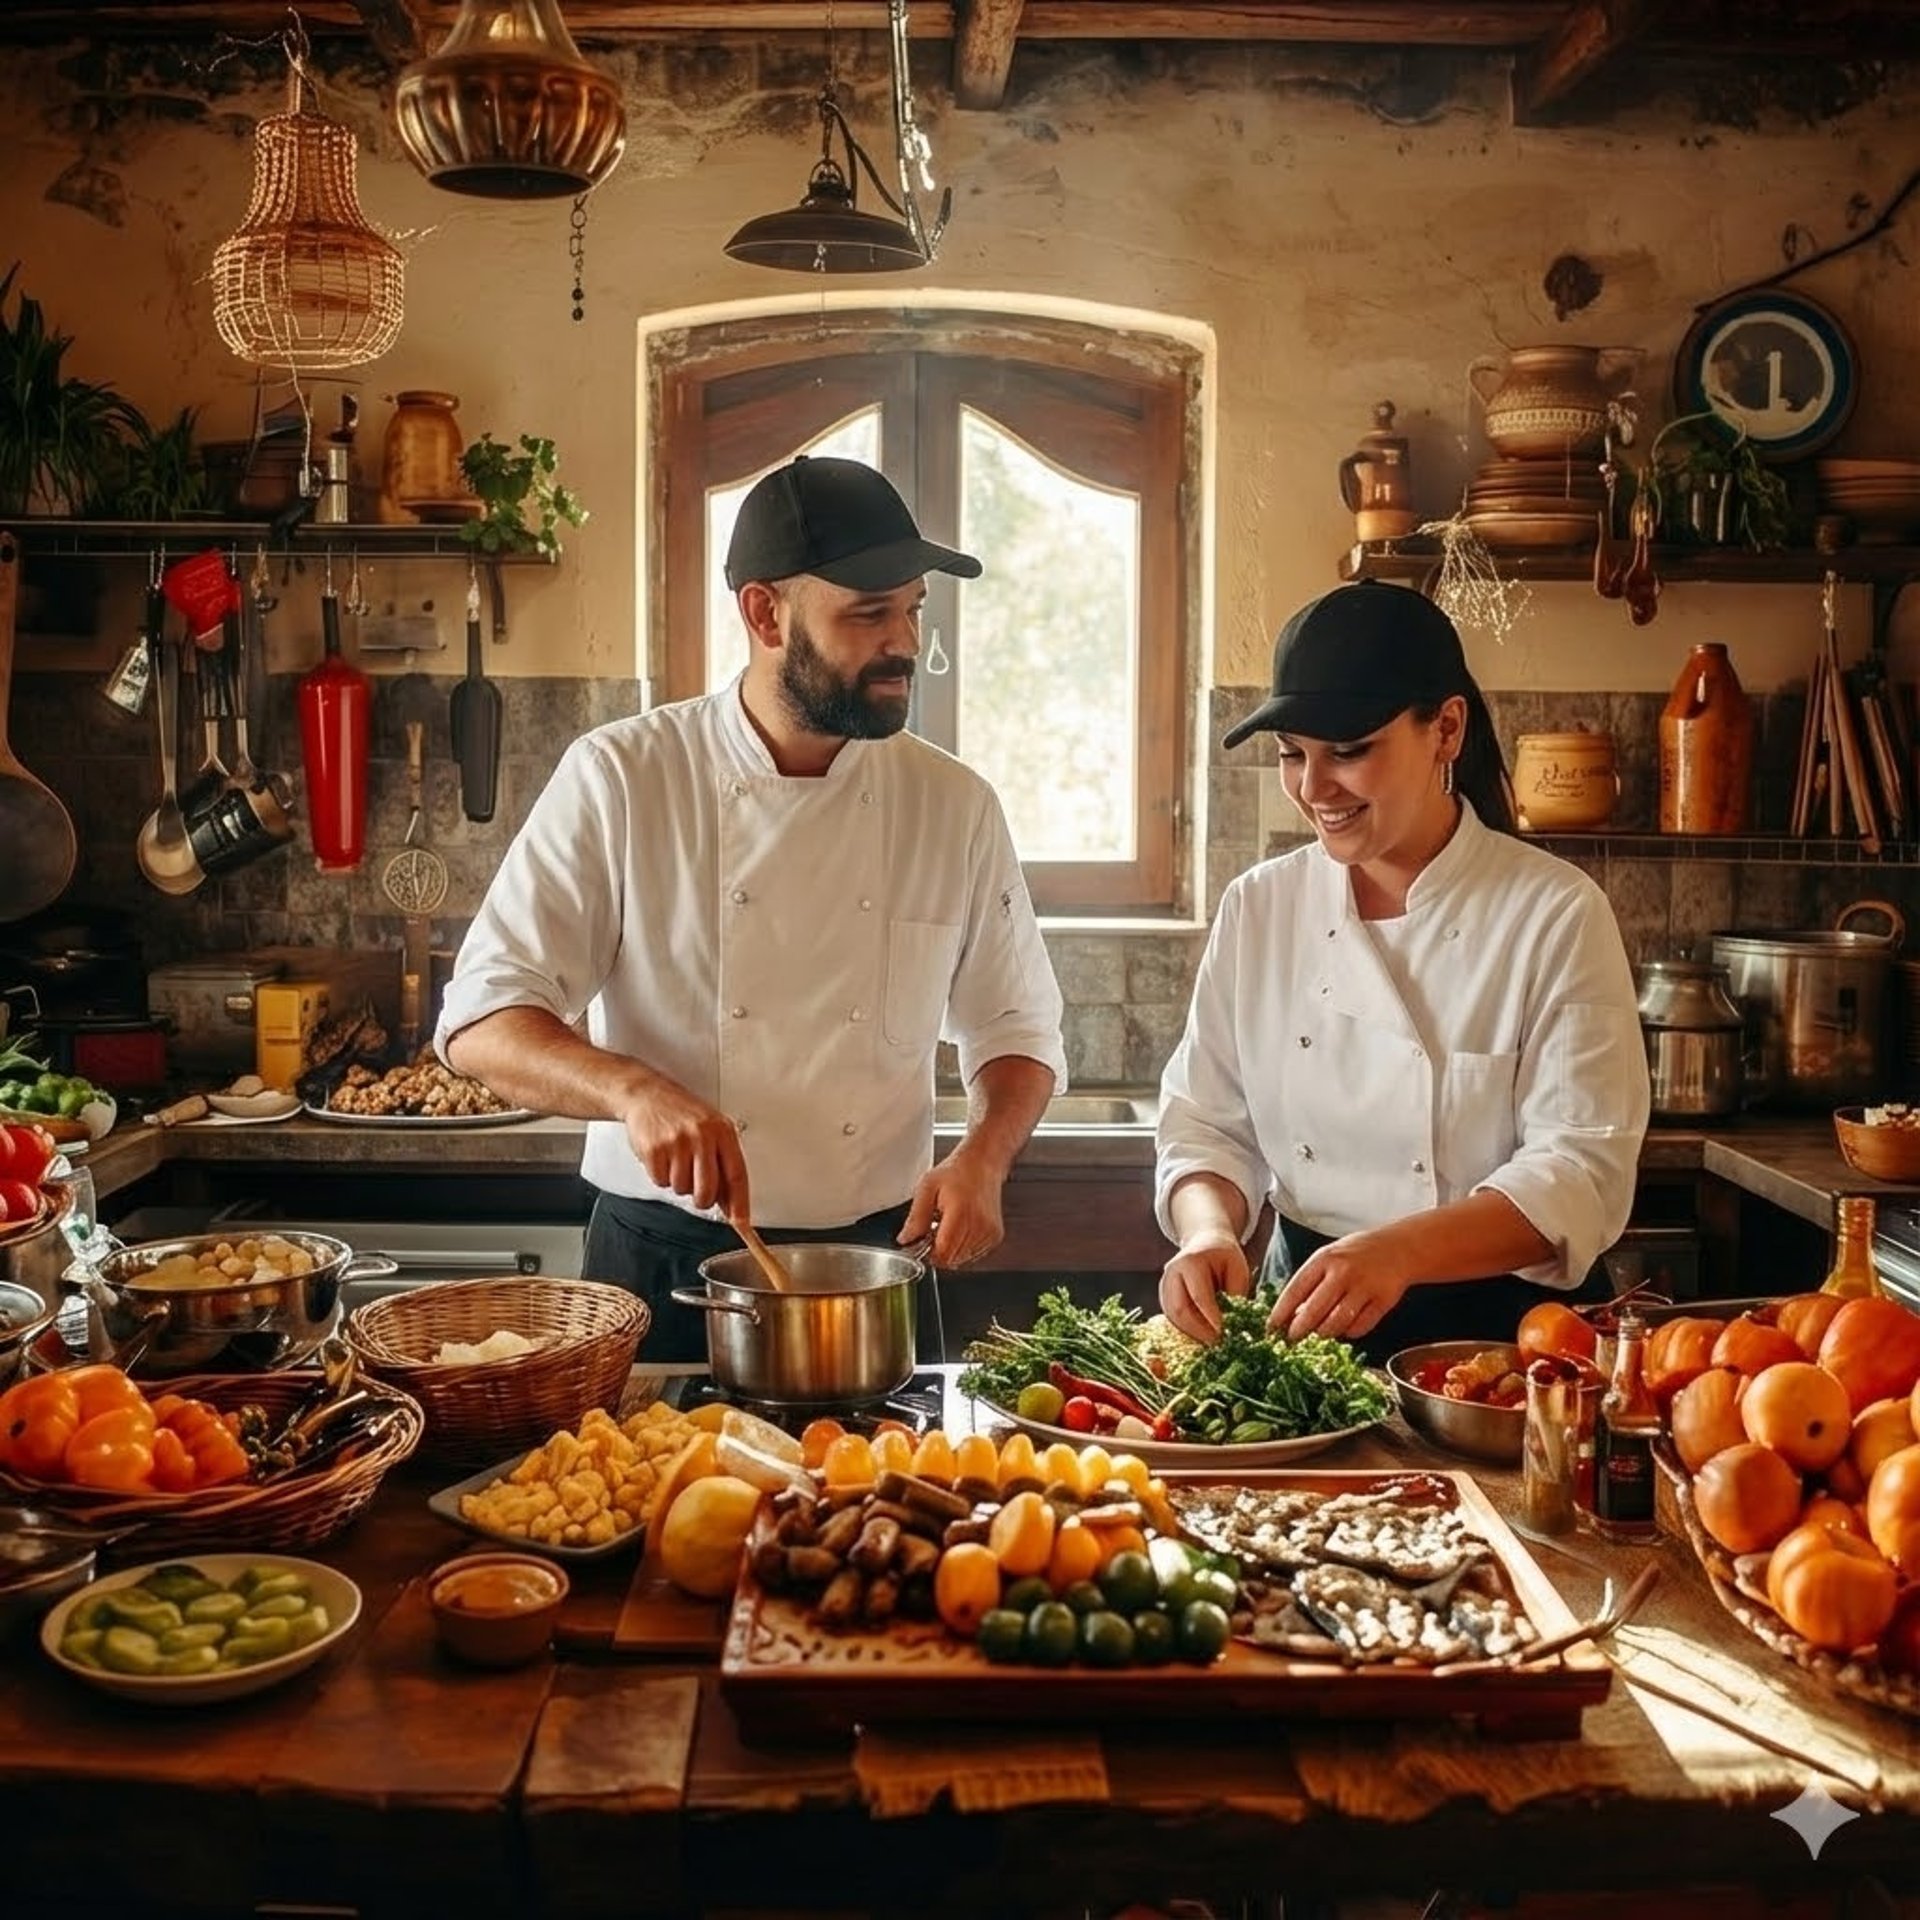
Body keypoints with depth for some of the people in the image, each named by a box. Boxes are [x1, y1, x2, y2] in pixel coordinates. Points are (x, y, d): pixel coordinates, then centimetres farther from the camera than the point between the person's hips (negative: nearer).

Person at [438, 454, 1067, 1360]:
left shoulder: (955, 805, -1)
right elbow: (483, 1021, -12)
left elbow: (1017, 1030, 9)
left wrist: (983, 1159, -11)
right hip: (662, 1263, -2)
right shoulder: (619, 778, -9)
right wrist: (631, 1090, -30)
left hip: (877, 1263, 2)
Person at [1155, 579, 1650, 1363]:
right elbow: (1206, 1128, 8)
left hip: (1500, 1334, -3)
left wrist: (1400, 1252, -27)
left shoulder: (1556, 915, -6)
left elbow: (1582, 1172, -12)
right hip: (1301, 1318, 3)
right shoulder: (1258, 908, 6)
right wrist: (1210, 1231, -14)